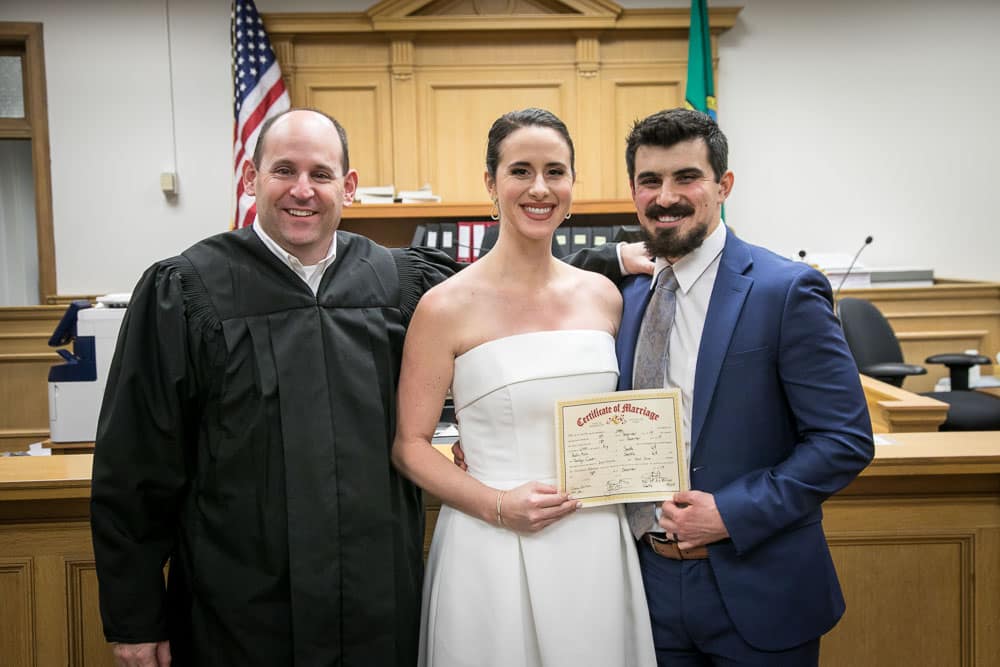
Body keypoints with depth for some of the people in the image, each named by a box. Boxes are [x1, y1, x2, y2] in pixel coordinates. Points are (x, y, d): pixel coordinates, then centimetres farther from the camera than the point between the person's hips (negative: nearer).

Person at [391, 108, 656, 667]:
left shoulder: (604, 297, 4)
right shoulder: (448, 306, -9)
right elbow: (410, 444, -5)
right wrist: (496, 505, -16)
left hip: (598, 547, 4)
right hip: (494, 552, -4)